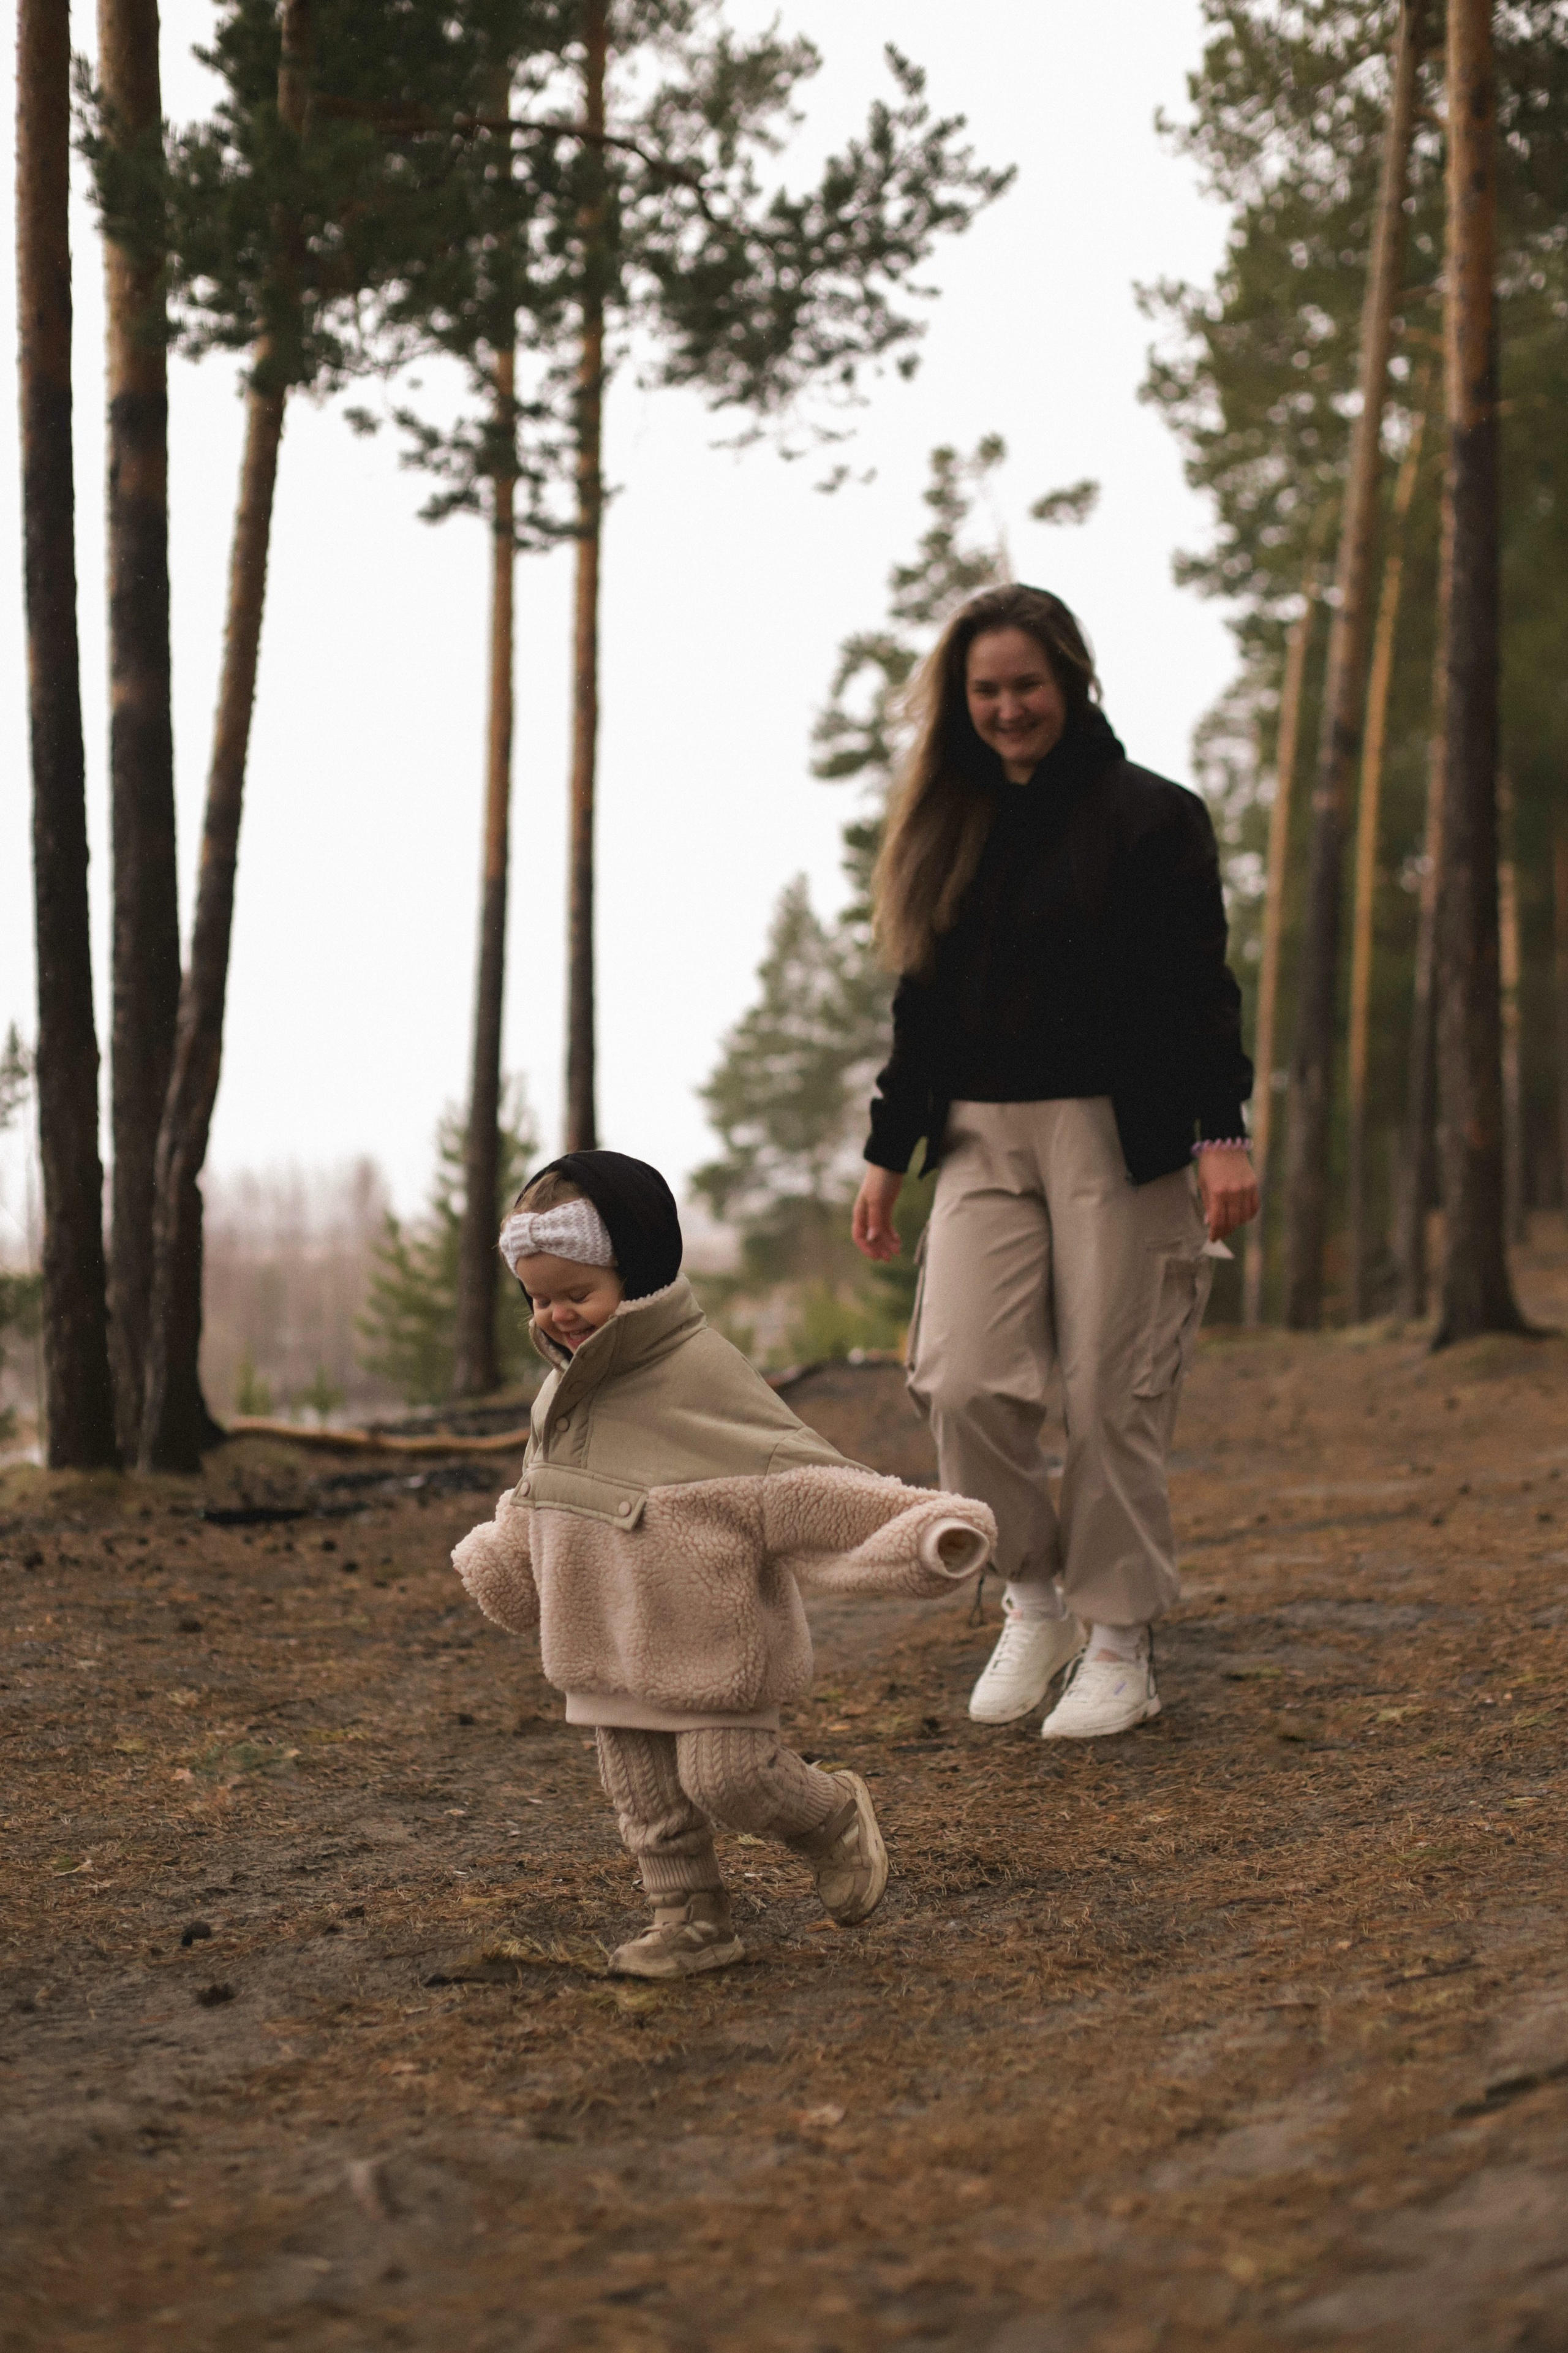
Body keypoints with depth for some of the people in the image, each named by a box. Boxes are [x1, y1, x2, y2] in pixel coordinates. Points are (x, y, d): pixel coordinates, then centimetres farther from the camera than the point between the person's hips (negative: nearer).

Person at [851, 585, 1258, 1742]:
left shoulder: (1149, 816, -1)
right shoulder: (952, 829, 15)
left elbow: (1199, 988, -6)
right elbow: (925, 1004, 18)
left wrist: (1222, 1134, -16)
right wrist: (889, 1152, 16)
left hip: (1120, 1140, -4)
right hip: (983, 1141, 4)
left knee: (1113, 1397, -2)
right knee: (963, 1381, -10)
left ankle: (1121, 1643, 12)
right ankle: (1035, 1594, 12)